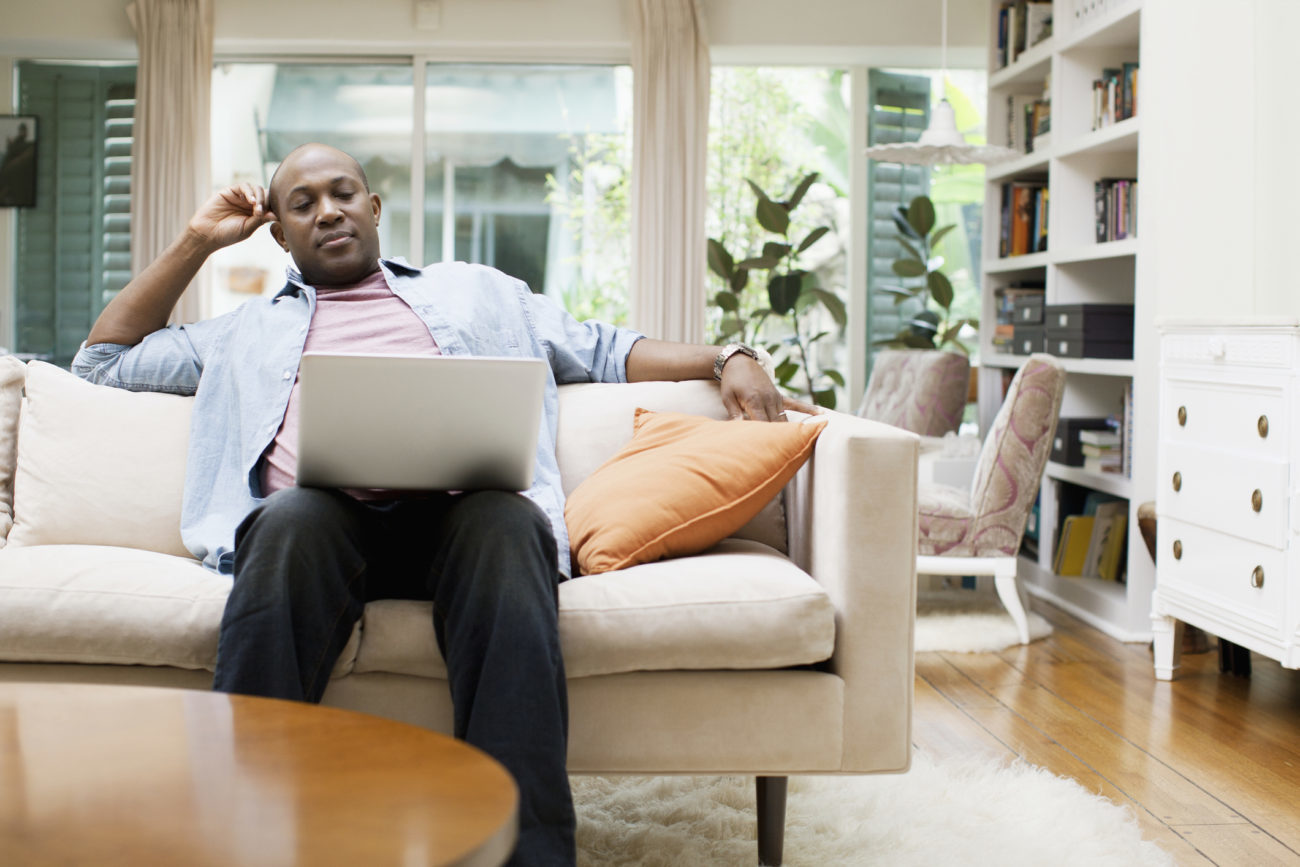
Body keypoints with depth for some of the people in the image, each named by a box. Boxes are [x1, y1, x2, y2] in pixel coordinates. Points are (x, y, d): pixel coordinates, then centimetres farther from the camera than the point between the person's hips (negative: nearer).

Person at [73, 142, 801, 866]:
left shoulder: (476, 291, 36)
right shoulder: (251, 329, 37)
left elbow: (601, 350, 29)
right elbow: (104, 359, 38)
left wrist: (726, 359, 13)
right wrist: (196, 243, 34)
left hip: (462, 504, 0)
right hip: (321, 512, 1)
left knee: (503, 524, -37)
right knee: (292, 522, -37)